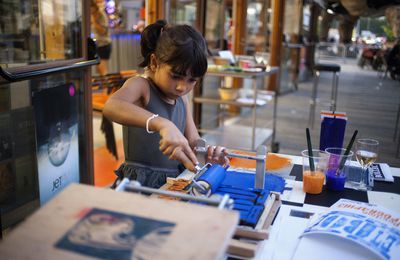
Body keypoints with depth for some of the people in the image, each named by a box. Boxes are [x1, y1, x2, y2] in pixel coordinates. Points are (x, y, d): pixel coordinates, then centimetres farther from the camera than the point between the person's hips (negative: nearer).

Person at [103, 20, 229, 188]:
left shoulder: (182, 99, 11)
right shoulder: (140, 86, -10)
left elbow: (193, 140, 13)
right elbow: (111, 106, -32)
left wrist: (207, 152, -10)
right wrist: (162, 124, -45)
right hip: (141, 183, -5)